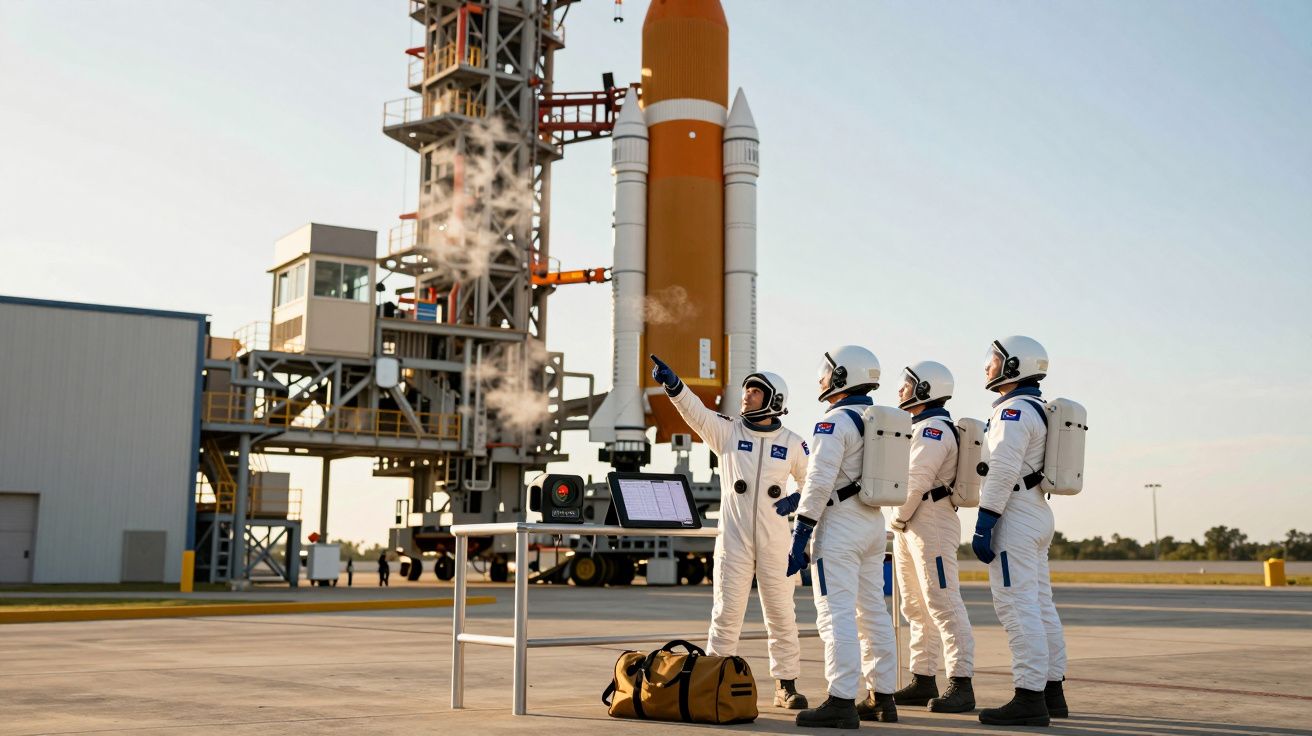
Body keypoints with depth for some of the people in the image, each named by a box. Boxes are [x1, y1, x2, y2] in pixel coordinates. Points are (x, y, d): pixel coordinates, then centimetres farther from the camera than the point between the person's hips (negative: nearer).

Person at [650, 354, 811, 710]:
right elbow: (696, 412, -16)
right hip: (733, 538, -1)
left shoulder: (792, 442, 2)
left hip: (775, 541, 1)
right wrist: (673, 385, -32)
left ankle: (786, 685, 20)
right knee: (727, 611, 0)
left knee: (781, 614, 8)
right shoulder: (727, 431, 0)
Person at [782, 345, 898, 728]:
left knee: (837, 614, -9)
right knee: (873, 612, 13)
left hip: (840, 525, -9)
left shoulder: (835, 423, -13)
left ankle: (842, 702, -11)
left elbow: (819, 482, -19)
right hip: (874, 523, 9)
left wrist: (799, 536, -16)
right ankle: (882, 697, 18)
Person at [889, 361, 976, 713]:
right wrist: (899, 524, 12)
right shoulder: (917, 427, 20)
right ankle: (923, 681, 18)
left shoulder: (933, 428, -12)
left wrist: (899, 518, -10)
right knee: (917, 607, 12)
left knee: (943, 605, -11)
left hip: (931, 522, -11)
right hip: (908, 527, 11)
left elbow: (917, 479, -20)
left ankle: (961, 685, -10)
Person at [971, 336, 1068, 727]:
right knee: (1040, 605, 12)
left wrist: (982, 526, -21)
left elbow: (1001, 473, -21)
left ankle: (1029, 698, -11)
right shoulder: (1037, 411, 19)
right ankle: (1052, 692, 17)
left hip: (1014, 518, -11)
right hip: (1038, 515, 11)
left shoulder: (1013, 411, -13)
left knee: (1017, 607, -10)